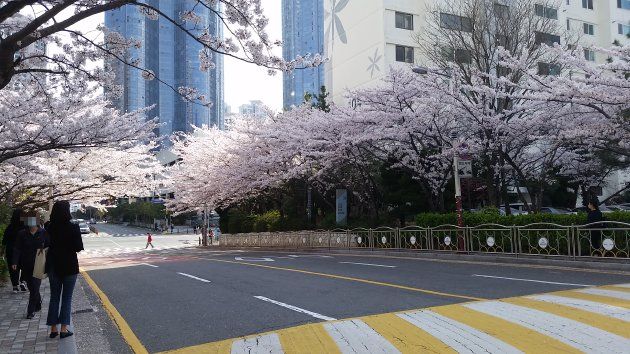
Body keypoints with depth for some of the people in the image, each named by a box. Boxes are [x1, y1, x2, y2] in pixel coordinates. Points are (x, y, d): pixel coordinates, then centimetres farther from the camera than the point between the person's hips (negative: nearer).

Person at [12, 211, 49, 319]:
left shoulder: (43, 233, -2)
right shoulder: (22, 233, 2)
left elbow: (48, 248, 4)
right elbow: (17, 249, 0)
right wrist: (15, 262, -11)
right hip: (26, 265, 3)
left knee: (34, 287, -7)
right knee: (32, 287, 11)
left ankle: (31, 310, -2)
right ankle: (38, 305, 30)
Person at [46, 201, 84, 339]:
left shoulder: (49, 227, -4)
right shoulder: (73, 227, -15)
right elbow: (79, 248, -12)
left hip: (53, 266, 4)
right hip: (69, 266, -3)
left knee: (54, 297, 14)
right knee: (67, 298, 6)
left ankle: (53, 328, 17)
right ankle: (64, 329, 5)